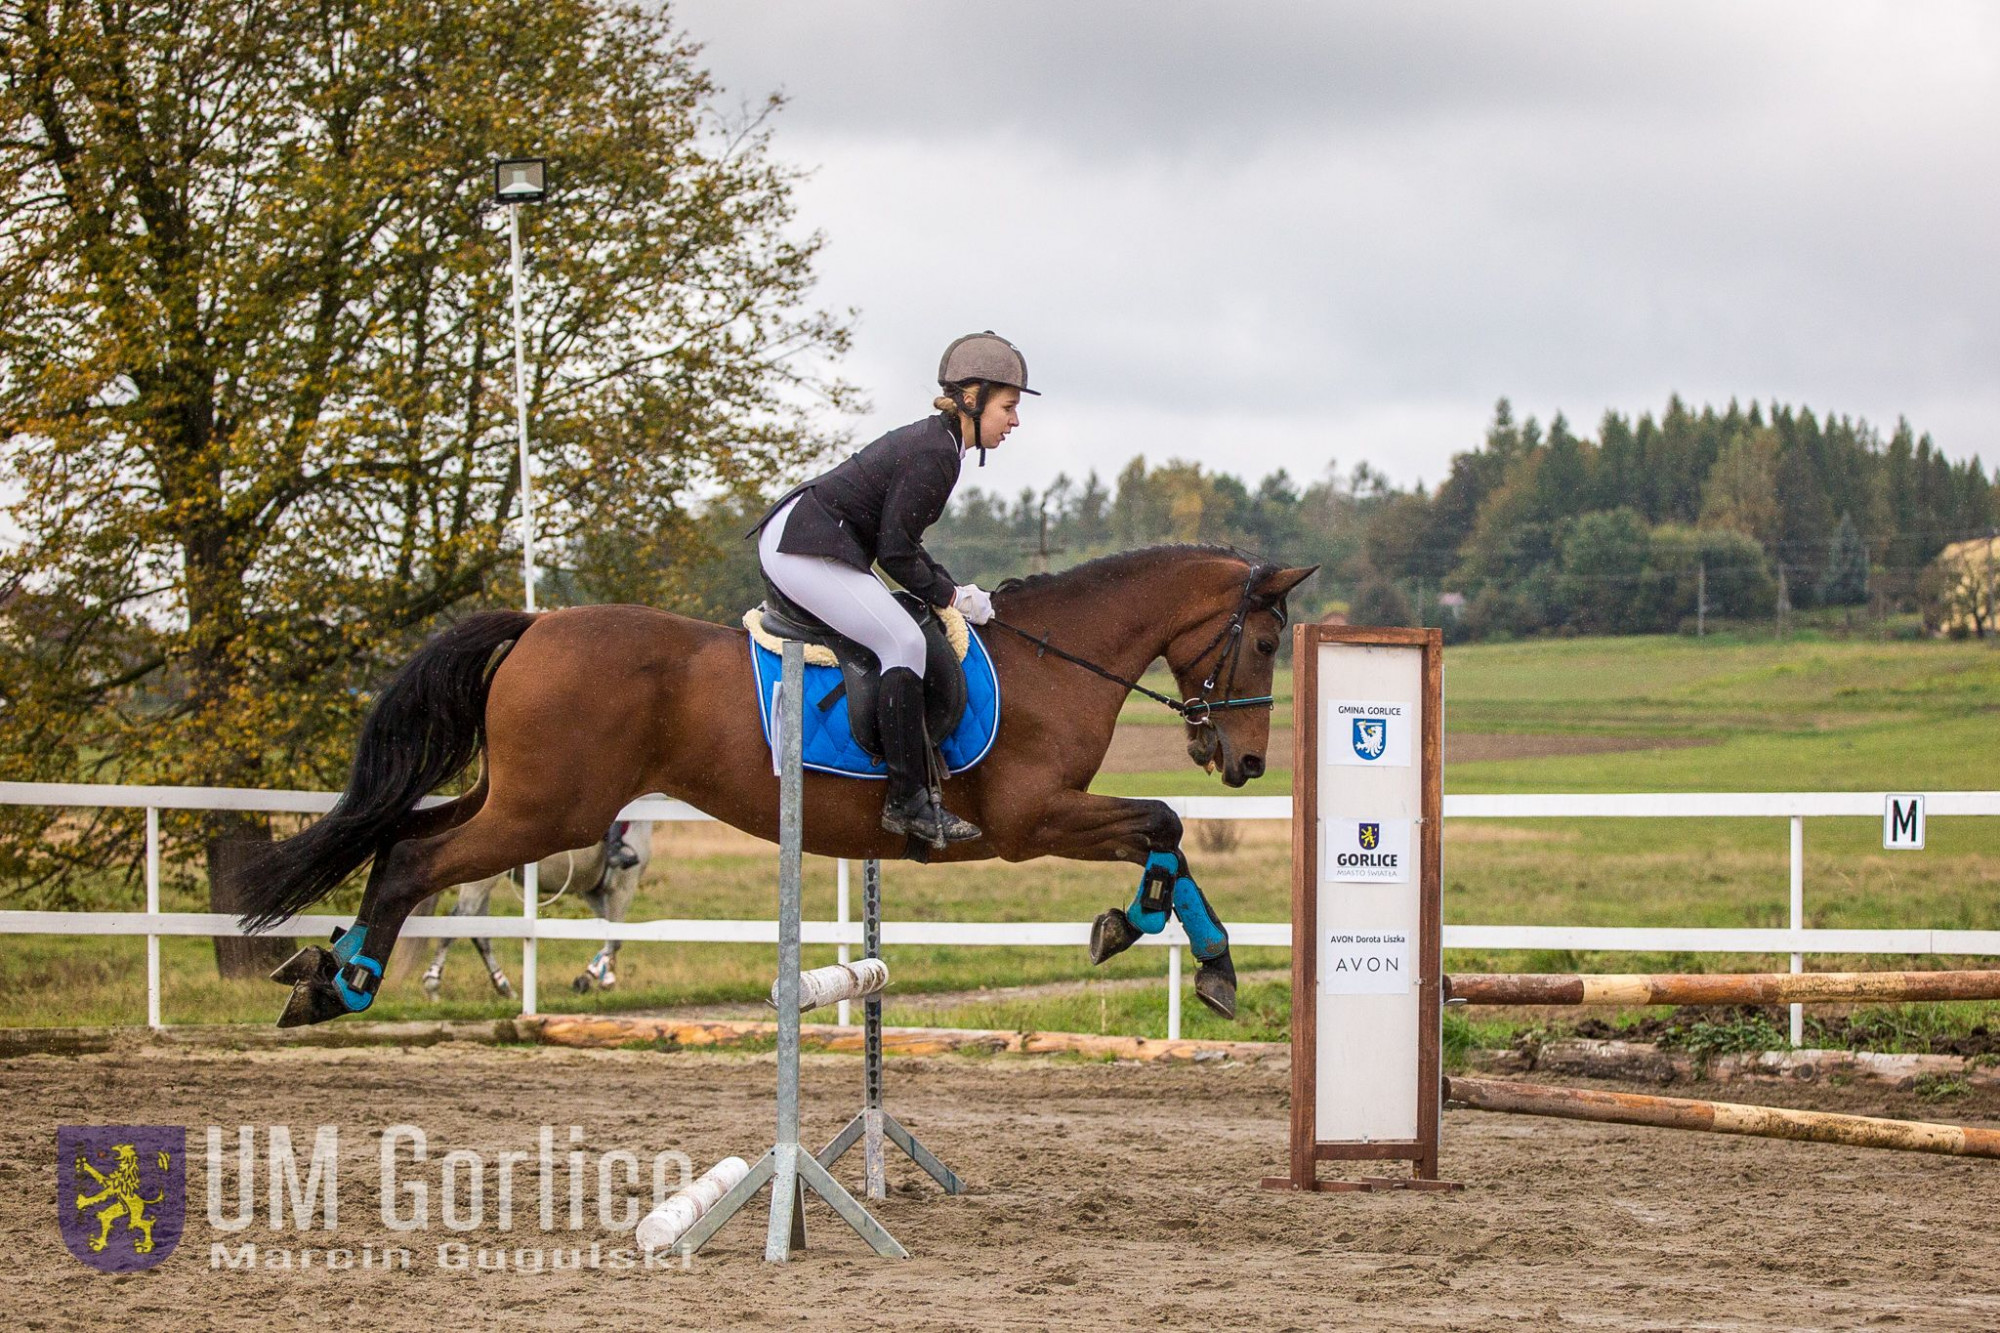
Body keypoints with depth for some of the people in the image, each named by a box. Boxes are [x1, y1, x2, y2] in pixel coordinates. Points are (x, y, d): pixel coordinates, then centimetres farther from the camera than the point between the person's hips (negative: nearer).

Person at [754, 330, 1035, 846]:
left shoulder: (932, 440, 15)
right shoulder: (935, 454, -16)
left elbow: (897, 541, 19)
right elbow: (895, 553, -16)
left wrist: (950, 588, 10)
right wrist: (951, 596, -3)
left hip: (791, 540, 11)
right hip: (805, 549, -11)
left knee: (899, 639, 16)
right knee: (904, 643, -16)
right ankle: (907, 800, -17)